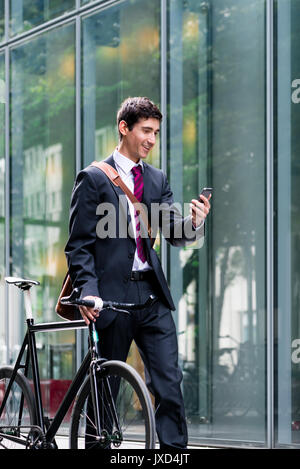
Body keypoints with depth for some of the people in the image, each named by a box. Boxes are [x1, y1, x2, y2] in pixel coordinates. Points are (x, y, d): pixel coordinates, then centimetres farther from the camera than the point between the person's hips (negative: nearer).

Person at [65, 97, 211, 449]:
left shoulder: (157, 179, 14)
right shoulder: (93, 179, -1)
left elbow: (174, 232, 4)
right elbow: (79, 245, -4)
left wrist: (193, 222, -19)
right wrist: (88, 289, -18)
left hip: (152, 295, 4)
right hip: (113, 296, -4)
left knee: (169, 385, -3)